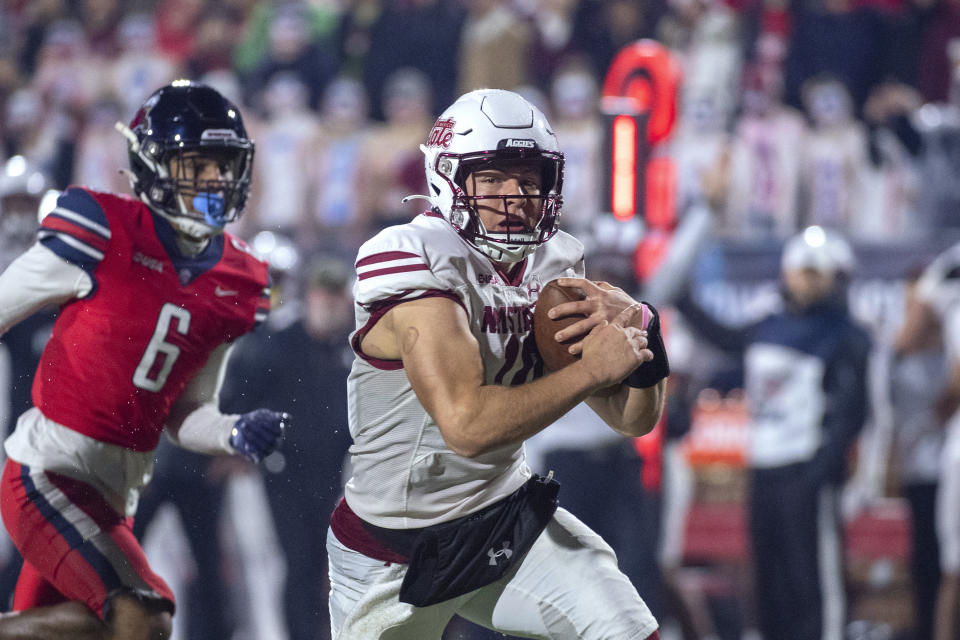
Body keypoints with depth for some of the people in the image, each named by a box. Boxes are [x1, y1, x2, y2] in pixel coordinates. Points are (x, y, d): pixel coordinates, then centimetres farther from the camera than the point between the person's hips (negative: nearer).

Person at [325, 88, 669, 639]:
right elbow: (467, 424, -36)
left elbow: (635, 418, 1)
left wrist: (634, 325, -20)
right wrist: (589, 370, -29)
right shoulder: (419, 261, -24)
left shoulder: (555, 265, -1)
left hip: (508, 515, 5)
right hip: (396, 548, -5)